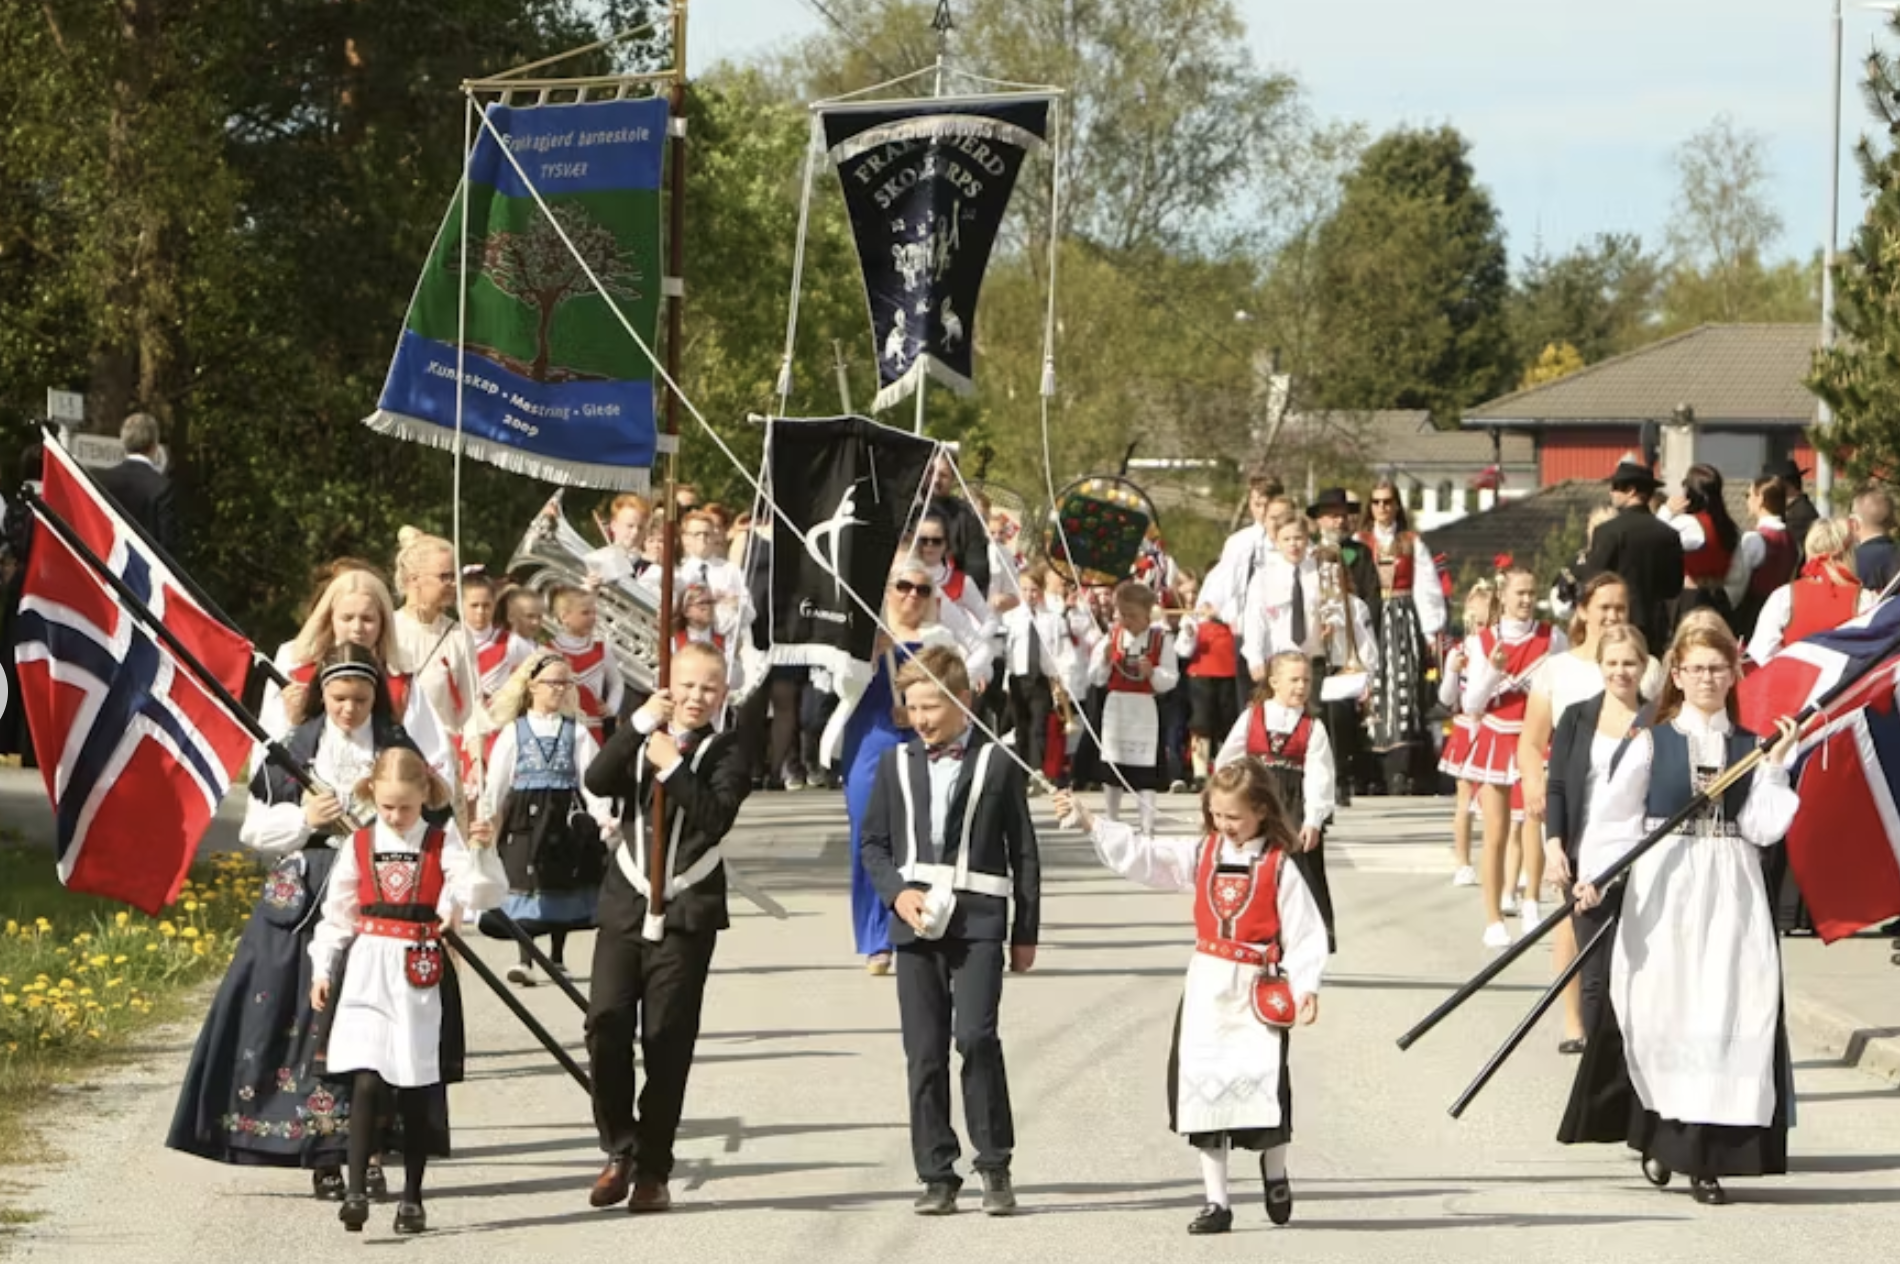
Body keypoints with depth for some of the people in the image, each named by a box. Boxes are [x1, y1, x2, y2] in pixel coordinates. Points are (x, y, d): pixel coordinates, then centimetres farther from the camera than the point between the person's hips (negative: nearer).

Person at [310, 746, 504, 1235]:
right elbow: (337, 913, 11)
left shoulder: (443, 843, 2)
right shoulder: (358, 845, 6)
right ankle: (356, 1191, -13)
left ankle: (412, 1198, 14)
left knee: (417, 1092, 5)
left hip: (422, 977, 0)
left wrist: (459, 897, -35)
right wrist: (322, 969, 5)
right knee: (366, 1083, -12)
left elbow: (484, 884, -13)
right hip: (367, 973, 0)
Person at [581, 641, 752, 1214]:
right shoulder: (642, 741, 12)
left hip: (686, 916, -2)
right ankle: (620, 1151, 8)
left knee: (667, 1043, -1)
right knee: (606, 1027, -7)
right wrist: (639, 723, -14)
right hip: (625, 906, 3)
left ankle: (653, 1170, 7)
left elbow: (716, 818, -14)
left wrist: (674, 767, -19)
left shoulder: (726, 756, 4)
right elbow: (597, 782, -7)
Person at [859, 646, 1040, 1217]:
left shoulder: (999, 764, 3)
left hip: (978, 919, -3)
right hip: (915, 920, 3)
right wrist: (897, 892, -5)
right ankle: (937, 1175, 9)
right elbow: (873, 842, 14)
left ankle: (994, 1163, -5)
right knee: (924, 1051, 3)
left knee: (975, 1035, -17)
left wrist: (1026, 933, 5)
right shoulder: (896, 763, 11)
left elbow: (1023, 854, 6)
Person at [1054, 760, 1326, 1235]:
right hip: (1206, 988, 4)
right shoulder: (1201, 854, 7)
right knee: (1205, 1088, 4)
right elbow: (1140, 856, 3)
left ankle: (1275, 1175, 21)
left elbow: (1304, 932, -6)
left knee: (1264, 1082, -9)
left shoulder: (1278, 866, -5)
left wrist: (1306, 987, -15)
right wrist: (1087, 821, -5)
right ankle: (1216, 1201, 11)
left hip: (1259, 993, -4)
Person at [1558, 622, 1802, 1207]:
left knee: (1728, 1014, -6)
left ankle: (1705, 1156, -3)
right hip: (1664, 892, -2)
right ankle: (1659, 1133, 18)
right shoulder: (1651, 743, 2)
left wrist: (1775, 765, -7)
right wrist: (1592, 876, -17)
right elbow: (1612, 815, -4)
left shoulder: (1750, 747, 9)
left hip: (1732, 895, 2)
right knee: (1662, 1013, -3)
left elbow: (1764, 827, 1)